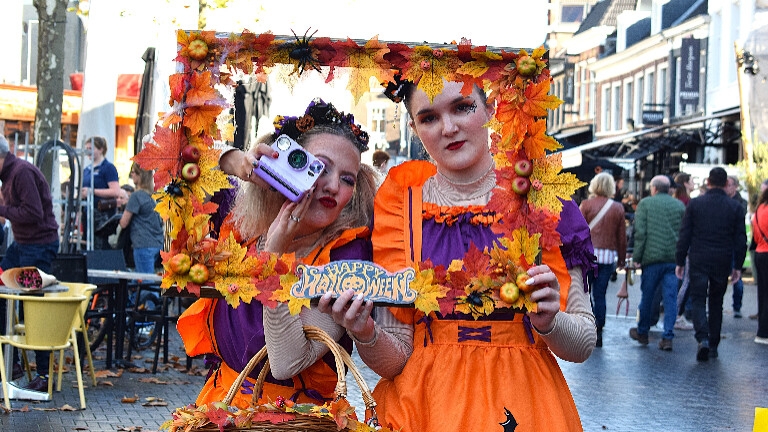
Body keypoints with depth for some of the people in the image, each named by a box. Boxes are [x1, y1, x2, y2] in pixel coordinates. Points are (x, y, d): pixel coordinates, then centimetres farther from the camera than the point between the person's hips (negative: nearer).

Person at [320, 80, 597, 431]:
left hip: (523, 404, 0)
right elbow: (396, 357, -5)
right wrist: (366, 334, -24)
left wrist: (548, 321, -21)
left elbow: (583, 344, -2)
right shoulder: (403, 202, -4)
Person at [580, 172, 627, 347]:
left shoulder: (586, 204, -2)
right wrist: (622, 259, 17)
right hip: (608, 255, 3)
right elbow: (622, 237, 8)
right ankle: (598, 333, 6)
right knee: (600, 294, 8)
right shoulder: (618, 208, 5)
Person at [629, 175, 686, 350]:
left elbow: (640, 232, -5)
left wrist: (637, 256, -2)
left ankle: (642, 332, 25)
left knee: (647, 296, 10)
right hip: (674, 258, 2)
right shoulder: (679, 205, 9)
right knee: (670, 297, 2)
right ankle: (668, 337, -2)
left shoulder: (645, 203, 1)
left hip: (652, 257, -2)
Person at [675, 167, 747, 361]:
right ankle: (713, 345, 17)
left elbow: (684, 235, -2)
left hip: (698, 260, -2)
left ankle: (703, 338, -21)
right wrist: (738, 266, 9)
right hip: (722, 263, 2)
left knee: (698, 300, 1)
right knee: (716, 302, 14)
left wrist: (680, 261, 4)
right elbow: (741, 239, 2)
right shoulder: (735, 207, 1)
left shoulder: (694, 204, -3)